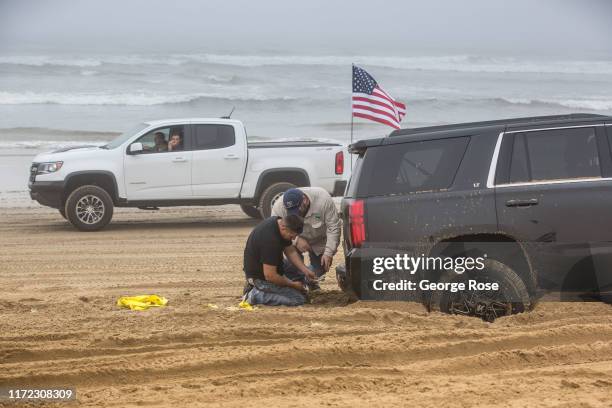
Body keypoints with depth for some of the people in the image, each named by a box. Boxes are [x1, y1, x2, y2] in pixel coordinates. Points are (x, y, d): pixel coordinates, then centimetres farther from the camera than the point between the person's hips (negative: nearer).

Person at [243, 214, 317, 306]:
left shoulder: (281, 223, -6)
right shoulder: (270, 240, -35)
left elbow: (290, 251, 6)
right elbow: (270, 276, -31)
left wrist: (305, 271, -7)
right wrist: (293, 284, -17)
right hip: (260, 277, -10)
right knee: (298, 298, -15)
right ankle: (256, 295, -7)